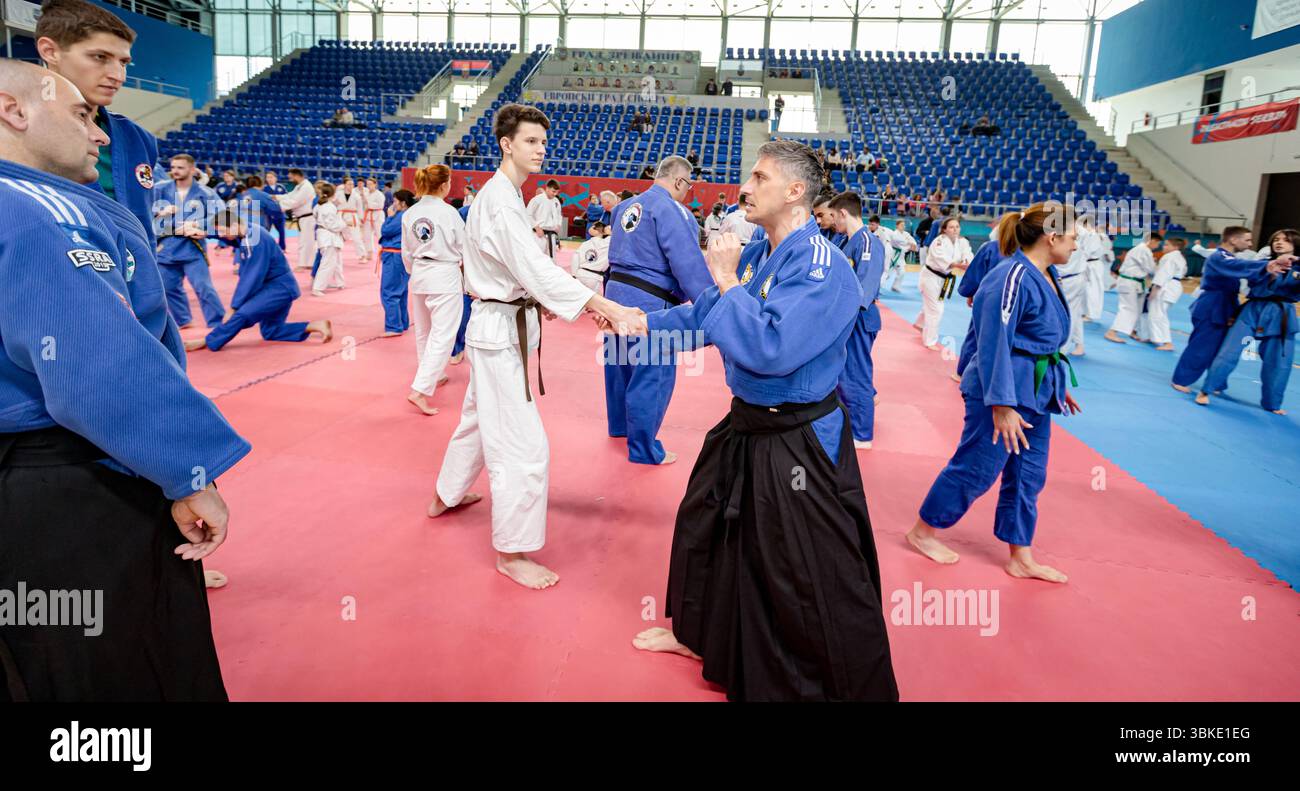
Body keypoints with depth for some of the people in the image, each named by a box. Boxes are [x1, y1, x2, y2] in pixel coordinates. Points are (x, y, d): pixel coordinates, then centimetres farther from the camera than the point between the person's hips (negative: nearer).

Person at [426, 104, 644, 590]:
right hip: (501, 331, -10)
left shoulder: (501, 194, 13)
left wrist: (539, 301, 5)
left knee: (479, 419, 26)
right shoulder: (501, 201, -20)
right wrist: (607, 308, -38)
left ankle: (446, 496, 46)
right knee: (524, 447, -7)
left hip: (495, 325, 11)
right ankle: (512, 552, 4)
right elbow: (536, 269, -31)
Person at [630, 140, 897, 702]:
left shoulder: (820, 266, -22)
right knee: (705, 524, 24)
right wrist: (644, 322, 9)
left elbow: (771, 349, -33)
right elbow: (702, 318, 17)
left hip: (798, 444, -9)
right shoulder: (756, 254, 6)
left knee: (818, 580, -1)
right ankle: (696, 634, 48)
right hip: (746, 426, 10)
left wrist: (727, 281, -22)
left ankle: (851, 686, 21)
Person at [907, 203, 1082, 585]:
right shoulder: (1013, 278, -20)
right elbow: (994, 346, -23)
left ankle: (1020, 558, 26)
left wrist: (1057, 385, 25)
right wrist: (1002, 405, -25)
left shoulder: (1045, 275, 10)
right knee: (976, 468, 0)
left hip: (1034, 390, 10)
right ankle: (923, 531, 20)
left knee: (1028, 475, 14)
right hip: (1003, 389, -10)